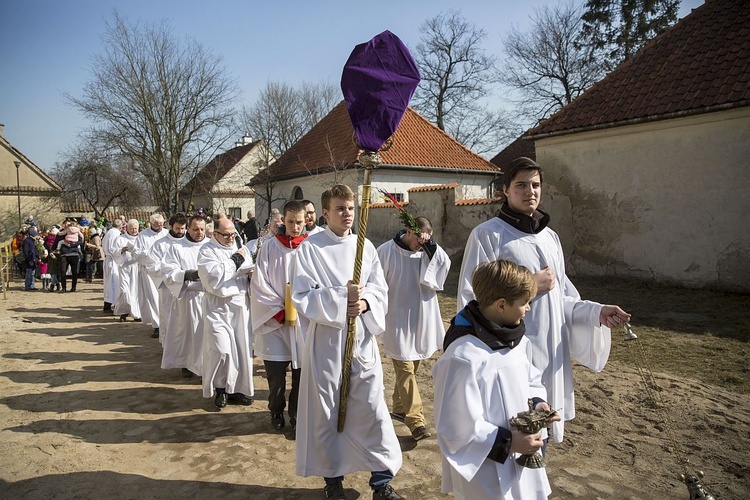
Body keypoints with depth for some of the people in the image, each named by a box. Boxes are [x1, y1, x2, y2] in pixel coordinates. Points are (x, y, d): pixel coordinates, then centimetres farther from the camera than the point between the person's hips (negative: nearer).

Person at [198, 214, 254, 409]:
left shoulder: (240, 248, 11)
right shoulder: (207, 252, -5)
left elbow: (249, 273, 16)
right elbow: (213, 279, -19)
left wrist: (252, 274, -8)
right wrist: (235, 261, -16)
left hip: (240, 307, 5)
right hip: (218, 308, -5)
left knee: (241, 348, 7)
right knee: (221, 350, -12)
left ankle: (235, 389, 21)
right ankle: (220, 388, 11)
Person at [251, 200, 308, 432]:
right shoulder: (270, 248, -1)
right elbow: (259, 285, -3)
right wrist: (280, 313, -9)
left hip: (305, 323, 1)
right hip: (274, 322, 0)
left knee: (301, 371, 7)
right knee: (275, 373, 3)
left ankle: (296, 411, 28)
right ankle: (276, 411, 28)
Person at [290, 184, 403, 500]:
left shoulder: (365, 247, 6)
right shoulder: (309, 249, -5)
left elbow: (380, 291, 6)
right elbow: (302, 296, -10)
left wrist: (364, 302, -15)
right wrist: (341, 298, -19)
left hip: (362, 338, 2)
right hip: (325, 340, -2)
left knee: (372, 408, 3)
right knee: (326, 410, 9)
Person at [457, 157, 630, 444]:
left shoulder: (550, 237, 13)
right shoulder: (488, 234, -8)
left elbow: (559, 299, 18)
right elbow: (471, 300, -14)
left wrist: (596, 312, 1)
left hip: (551, 356, 7)